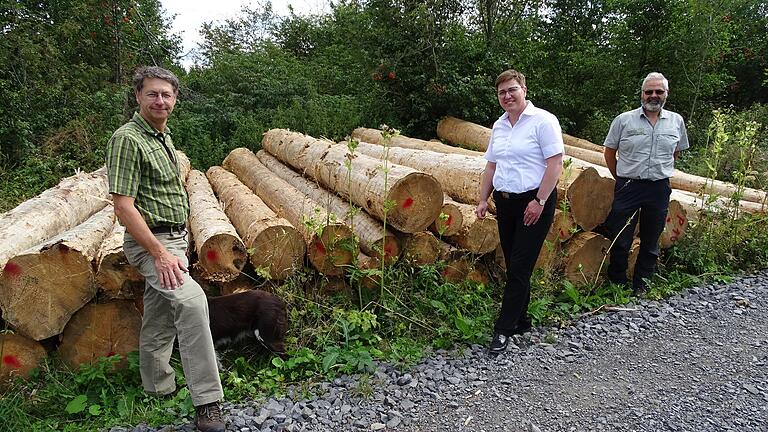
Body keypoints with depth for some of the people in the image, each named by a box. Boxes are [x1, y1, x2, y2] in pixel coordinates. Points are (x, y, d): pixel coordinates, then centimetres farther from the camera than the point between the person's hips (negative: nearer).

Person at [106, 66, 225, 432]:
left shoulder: (164, 137, 14)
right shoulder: (128, 139, -14)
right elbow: (123, 206, -19)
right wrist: (160, 253, -23)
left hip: (174, 239, 9)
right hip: (150, 242, -9)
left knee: (160, 320, 16)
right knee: (192, 300, -27)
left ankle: (158, 388, 31)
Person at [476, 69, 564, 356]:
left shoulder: (543, 120, -8)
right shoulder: (498, 126, 13)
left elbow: (555, 164, -13)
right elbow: (491, 166, 17)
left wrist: (539, 201, -18)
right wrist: (483, 199, 10)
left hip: (535, 202, -7)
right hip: (505, 202, 7)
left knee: (519, 267, -5)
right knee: (514, 266, 11)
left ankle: (504, 330, 3)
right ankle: (521, 321, 25)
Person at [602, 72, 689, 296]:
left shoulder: (676, 121, 7)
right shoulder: (624, 120, -1)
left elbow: (676, 152, 20)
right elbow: (609, 152, 6)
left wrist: (660, 172, 15)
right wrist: (621, 178, 7)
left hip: (659, 189, 3)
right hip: (628, 187, -2)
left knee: (651, 241, 12)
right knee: (620, 240, 2)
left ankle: (641, 283, 27)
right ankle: (617, 282, 20)